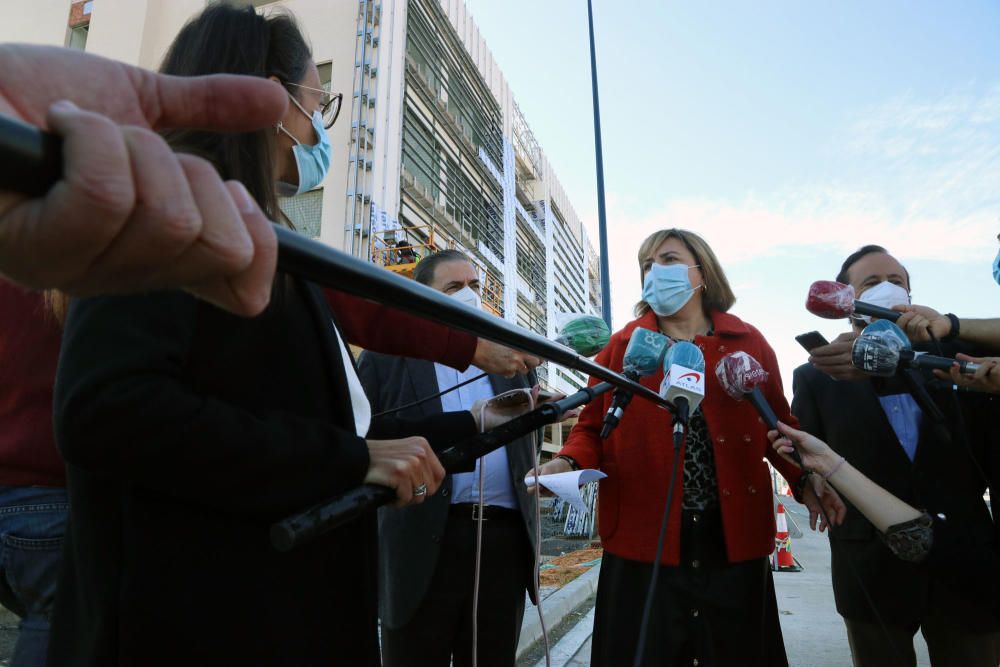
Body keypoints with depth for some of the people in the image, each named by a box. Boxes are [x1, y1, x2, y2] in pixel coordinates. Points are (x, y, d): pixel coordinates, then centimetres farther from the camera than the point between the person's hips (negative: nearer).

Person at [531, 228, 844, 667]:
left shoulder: (749, 343, 7)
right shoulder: (621, 347, 4)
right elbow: (593, 427, 3)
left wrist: (805, 481, -6)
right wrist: (568, 463, -15)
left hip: (733, 538, 1)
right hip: (644, 539, -1)